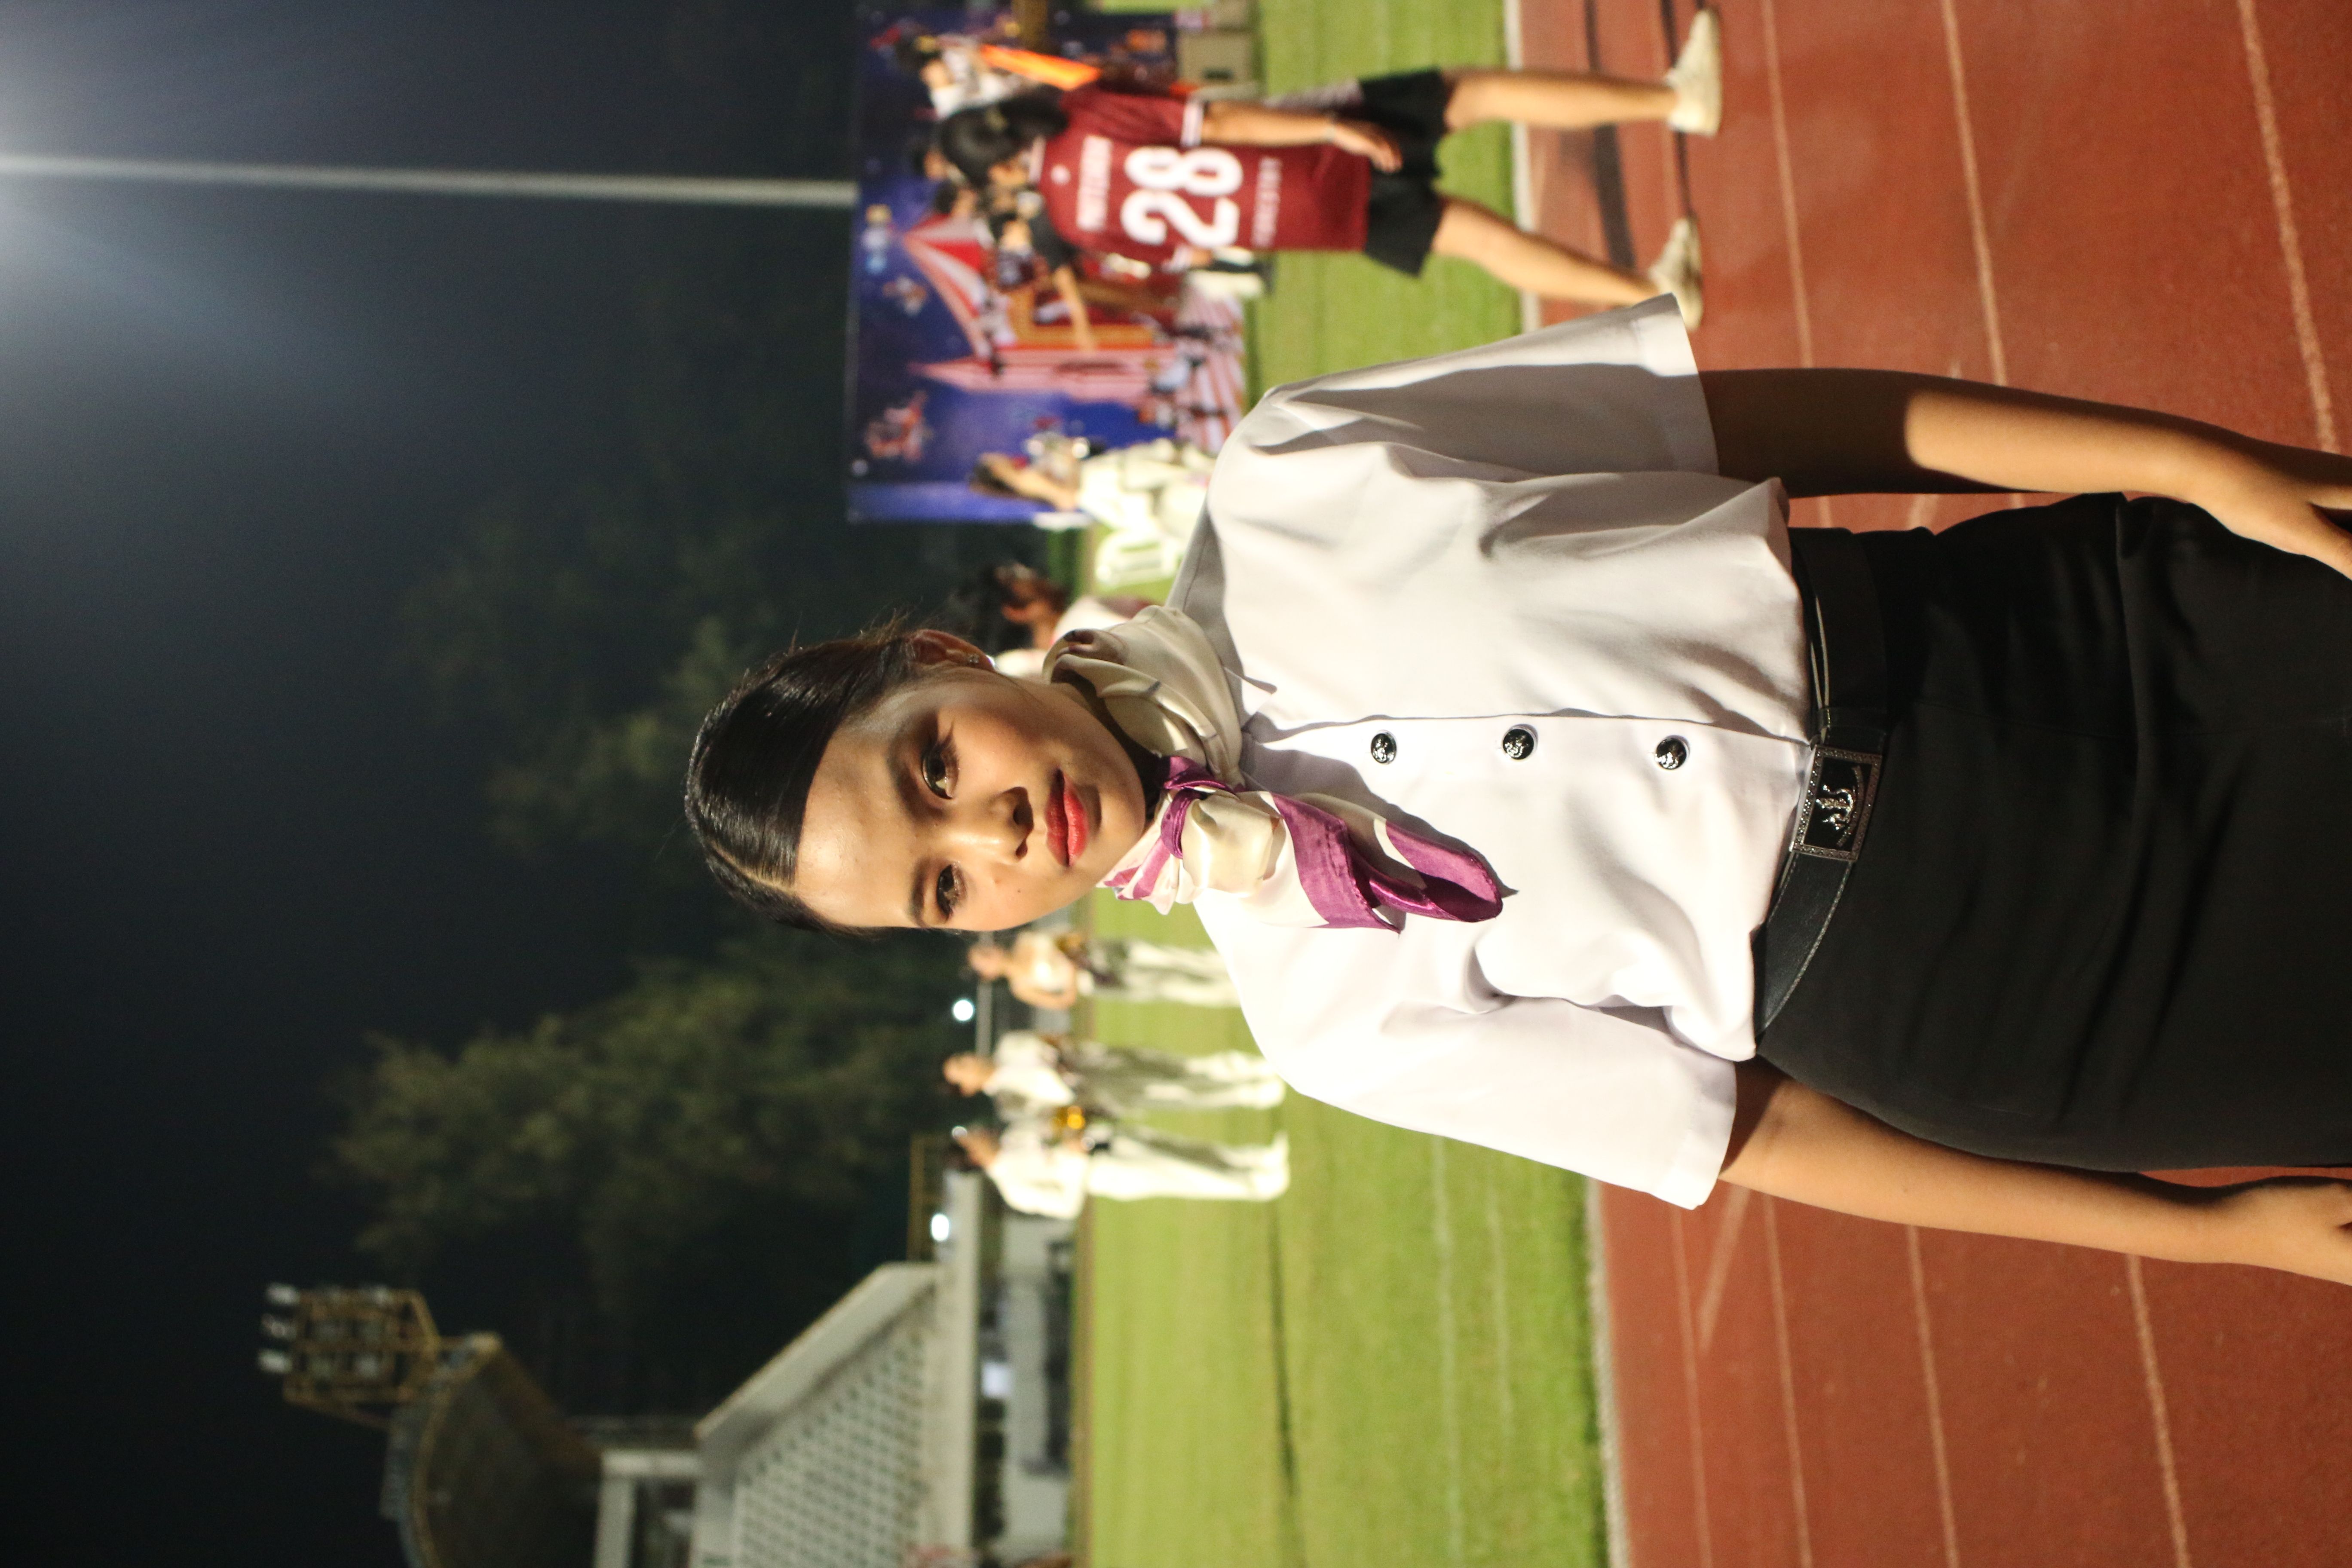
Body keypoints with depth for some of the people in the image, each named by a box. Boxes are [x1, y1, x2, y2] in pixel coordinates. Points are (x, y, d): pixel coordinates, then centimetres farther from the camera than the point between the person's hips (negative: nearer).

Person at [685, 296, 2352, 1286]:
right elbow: (1751, 1134, -5)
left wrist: (2188, 458, -11)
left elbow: (1766, 415, -7)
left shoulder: (1284, 493, -10)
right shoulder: (1325, 1007, -9)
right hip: (1934, 1003, -2)